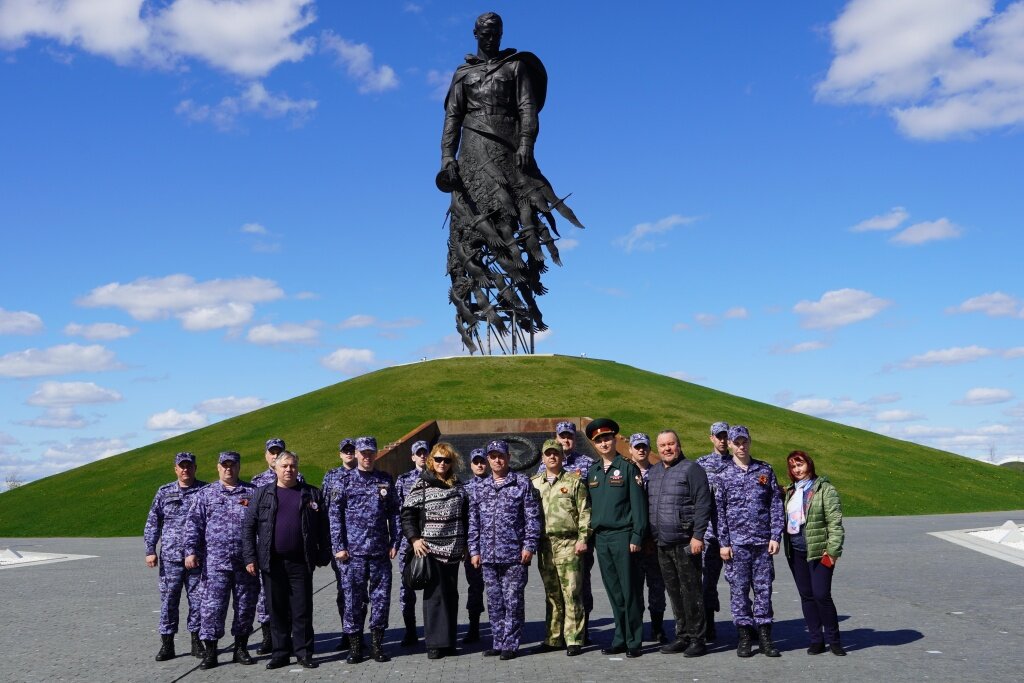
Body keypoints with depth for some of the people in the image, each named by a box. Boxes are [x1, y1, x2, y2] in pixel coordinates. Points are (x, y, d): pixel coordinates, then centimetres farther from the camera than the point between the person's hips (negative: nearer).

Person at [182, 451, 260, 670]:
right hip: (215, 561, -1)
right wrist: (191, 551, -6)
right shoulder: (205, 494, 9)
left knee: (245, 605, 7)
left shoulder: (252, 492, 9)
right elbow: (193, 524, 5)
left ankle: (241, 649, 19)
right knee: (212, 606, -3)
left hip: (246, 561, 1)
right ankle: (209, 652, 5)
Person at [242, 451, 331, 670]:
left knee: (302, 610, 2)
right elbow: (248, 526, 4)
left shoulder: (312, 494, 6)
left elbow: (323, 527, 6)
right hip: (272, 562, 1)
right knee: (277, 609, 8)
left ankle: (304, 652, 11)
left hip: (301, 562, -1)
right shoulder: (263, 493, 6)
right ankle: (280, 652, 18)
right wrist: (250, 557, -3)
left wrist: (324, 555, 1)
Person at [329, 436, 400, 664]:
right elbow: (335, 515, 0)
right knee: (353, 599, 3)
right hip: (354, 551, -2)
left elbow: (394, 514, 9)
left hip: (381, 551, 2)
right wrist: (339, 547, -6)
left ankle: (377, 644, 16)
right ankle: (354, 646, 14)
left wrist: (395, 543, 3)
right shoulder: (345, 481, 2)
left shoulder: (386, 481, 8)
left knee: (381, 597, 4)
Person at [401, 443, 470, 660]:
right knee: (434, 594, -6)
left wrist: (465, 543, 16)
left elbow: (465, 517, 18)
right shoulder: (421, 486, -3)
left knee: (451, 595, 7)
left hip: (453, 550, 4)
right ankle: (435, 643, 0)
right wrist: (414, 538, -11)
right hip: (430, 549, -4)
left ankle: (449, 641, 15)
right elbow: (407, 515, -2)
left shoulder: (458, 487, 11)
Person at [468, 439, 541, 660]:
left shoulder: (522, 483, 1)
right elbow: (473, 523, 15)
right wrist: (474, 550, 9)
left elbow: (532, 517, -3)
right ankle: (497, 643, 19)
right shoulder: (480, 489, 13)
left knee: (513, 601, -1)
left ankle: (510, 644, 7)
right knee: (494, 602, 10)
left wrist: (529, 545, -9)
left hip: (514, 553, -4)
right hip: (488, 556, 4)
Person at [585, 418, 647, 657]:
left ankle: (634, 642, 6)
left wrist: (636, 536, -12)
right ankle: (620, 639, 17)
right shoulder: (593, 472, 14)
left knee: (629, 590, -1)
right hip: (601, 537, 5)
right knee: (613, 592, 10)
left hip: (622, 535, -5)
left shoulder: (628, 467, -3)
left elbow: (638, 503, -7)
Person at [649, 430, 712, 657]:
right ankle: (682, 636, 22)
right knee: (674, 592, 12)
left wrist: (698, 535, -17)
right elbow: (648, 504, 21)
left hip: (685, 542, -7)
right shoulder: (653, 472, 15)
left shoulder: (691, 469, -7)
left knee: (691, 591, -2)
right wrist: (650, 536, 15)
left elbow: (703, 505, -12)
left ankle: (697, 639, 6)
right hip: (662, 543, 7)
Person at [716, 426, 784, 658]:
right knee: (739, 589, 2)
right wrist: (723, 543, -2)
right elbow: (719, 511, 3)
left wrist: (775, 536, -1)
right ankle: (744, 636, 10)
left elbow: (776, 505, 6)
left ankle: (764, 635, 11)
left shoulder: (765, 470, 7)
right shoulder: (724, 475, 4)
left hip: (763, 541, 1)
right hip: (736, 542, -1)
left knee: (764, 588, 3)